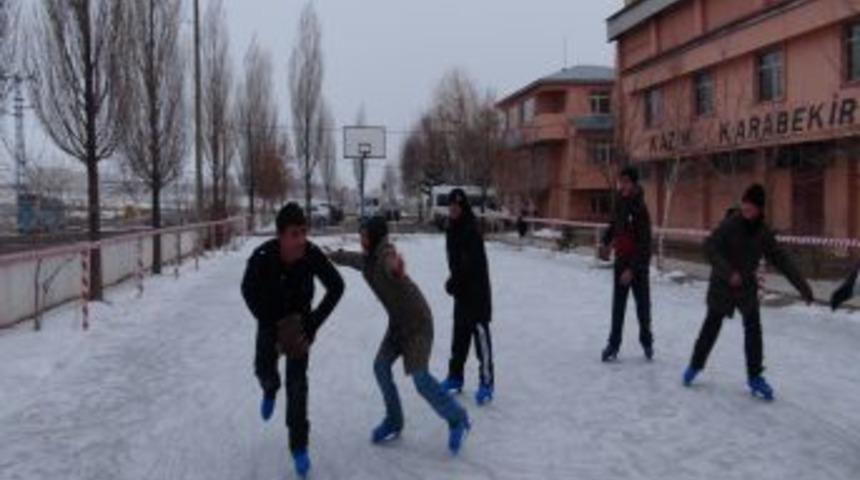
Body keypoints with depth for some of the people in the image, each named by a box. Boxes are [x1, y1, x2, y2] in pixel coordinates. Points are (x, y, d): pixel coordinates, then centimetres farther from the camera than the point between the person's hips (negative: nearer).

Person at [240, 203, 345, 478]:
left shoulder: (312, 254, -32)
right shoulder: (262, 258, -33)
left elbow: (337, 287, -18)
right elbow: (249, 292, -14)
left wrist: (313, 324, -23)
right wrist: (274, 328, -18)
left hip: (299, 320, 0)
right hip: (270, 319, 1)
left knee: (297, 382, -5)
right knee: (264, 369, 13)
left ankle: (299, 446, 5)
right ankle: (271, 390, 52)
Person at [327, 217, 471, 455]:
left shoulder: (386, 254, -24)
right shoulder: (367, 260, 3)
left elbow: (390, 263, -50)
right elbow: (350, 258, 28)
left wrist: (396, 269, -75)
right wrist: (330, 255, 46)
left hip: (417, 321, -9)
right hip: (398, 321, 9)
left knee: (420, 376, -12)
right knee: (381, 366, 4)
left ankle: (457, 419, 5)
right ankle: (394, 421, 21)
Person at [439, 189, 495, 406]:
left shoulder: (472, 230, -17)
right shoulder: (452, 229, 8)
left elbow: (471, 264, -21)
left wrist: (453, 282, -14)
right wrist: (454, 282, -3)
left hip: (476, 289, -8)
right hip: (461, 289, 8)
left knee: (480, 333, -7)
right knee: (459, 334, 14)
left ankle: (487, 382, -2)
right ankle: (455, 376, 25)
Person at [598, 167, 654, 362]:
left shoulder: (639, 209, -19)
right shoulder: (620, 202, 2)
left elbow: (644, 244, -21)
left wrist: (632, 269, -24)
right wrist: (606, 242, 2)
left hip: (638, 263, -5)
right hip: (621, 260, 6)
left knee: (643, 304, 9)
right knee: (618, 305, 5)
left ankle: (646, 341, 26)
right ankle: (613, 344, 9)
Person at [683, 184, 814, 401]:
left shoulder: (764, 233, -5)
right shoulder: (731, 224, -17)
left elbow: (782, 261, 0)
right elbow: (710, 246, -25)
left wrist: (802, 286, -3)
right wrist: (729, 272, -35)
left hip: (747, 287, 3)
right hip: (722, 285, -3)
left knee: (753, 329, -3)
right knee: (711, 327, 7)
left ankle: (755, 376, 10)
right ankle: (695, 365, 27)